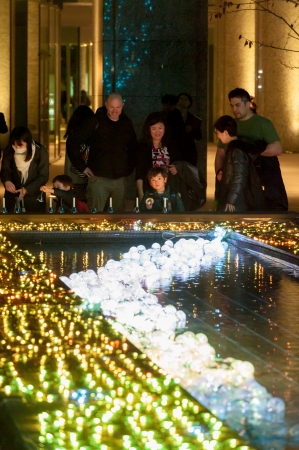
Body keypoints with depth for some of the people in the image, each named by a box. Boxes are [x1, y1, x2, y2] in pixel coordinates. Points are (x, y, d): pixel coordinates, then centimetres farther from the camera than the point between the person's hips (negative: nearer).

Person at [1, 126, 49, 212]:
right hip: (13, 196, 2)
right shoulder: (9, 151, -10)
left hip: (34, 196, -2)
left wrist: (26, 189, -26)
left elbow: (43, 176, -14)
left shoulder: (41, 152, -17)